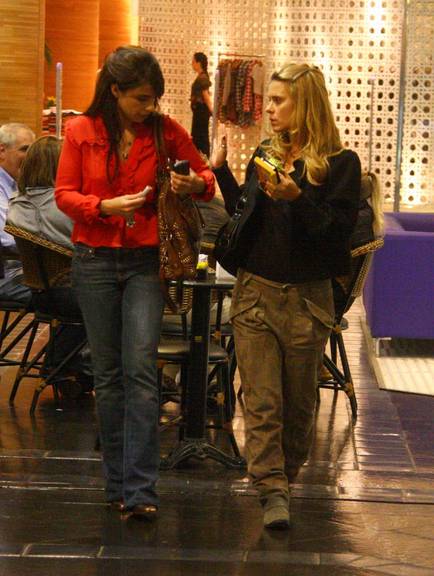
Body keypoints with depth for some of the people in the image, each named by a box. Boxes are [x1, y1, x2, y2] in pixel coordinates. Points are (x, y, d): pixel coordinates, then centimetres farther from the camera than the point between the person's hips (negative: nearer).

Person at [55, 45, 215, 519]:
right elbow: (64, 194, 0)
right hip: (95, 261, 1)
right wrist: (105, 207, -19)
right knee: (107, 373, 6)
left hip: (145, 262, -1)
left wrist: (196, 184, -16)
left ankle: (139, 490, -15)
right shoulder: (80, 131, 1)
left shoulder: (166, 130, 1)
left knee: (140, 369, -13)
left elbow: (205, 175, 9)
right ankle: (117, 480, 16)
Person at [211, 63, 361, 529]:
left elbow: (337, 231, -12)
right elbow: (244, 218, 14)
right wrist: (221, 170, 6)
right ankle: (272, 490, -4)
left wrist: (297, 198, -24)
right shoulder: (265, 154, 11)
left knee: (298, 400, 8)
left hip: (306, 297, -3)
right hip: (255, 291, 3)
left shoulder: (340, 163, -5)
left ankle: (284, 475, 26)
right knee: (261, 400, -4)